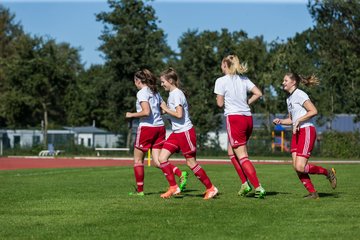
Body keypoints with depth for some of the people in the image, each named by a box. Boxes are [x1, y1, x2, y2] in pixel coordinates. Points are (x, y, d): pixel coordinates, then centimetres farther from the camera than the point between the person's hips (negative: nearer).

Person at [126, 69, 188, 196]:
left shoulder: (142, 93, -9)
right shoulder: (155, 92, 15)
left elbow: (146, 112, -20)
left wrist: (131, 115, -7)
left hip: (147, 127, -7)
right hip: (160, 127, 7)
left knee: (138, 159, 8)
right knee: (157, 161, 5)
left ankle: (139, 190, 10)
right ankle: (181, 174, -16)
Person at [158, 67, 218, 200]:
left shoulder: (176, 94, -15)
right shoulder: (172, 94, 14)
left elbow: (179, 114, -23)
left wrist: (166, 109, -13)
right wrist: (167, 111, 6)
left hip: (185, 132, -9)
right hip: (176, 133, 9)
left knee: (191, 162, -3)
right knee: (162, 158, -2)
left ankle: (211, 188, 8)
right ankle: (173, 187, 2)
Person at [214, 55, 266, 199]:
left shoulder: (221, 81, -4)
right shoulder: (244, 79, 12)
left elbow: (220, 103, -4)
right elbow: (258, 93, 5)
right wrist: (246, 103, 15)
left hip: (234, 118, -7)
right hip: (248, 118, 7)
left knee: (242, 156, -5)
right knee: (232, 152, 20)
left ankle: (258, 187, -15)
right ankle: (245, 183, 12)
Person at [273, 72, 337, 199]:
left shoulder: (299, 94, -9)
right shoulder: (289, 98, 18)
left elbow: (314, 111, -18)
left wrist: (298, 121, -19)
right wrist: (280, 121, 6)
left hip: (307, 131, -9)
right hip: (297, 133, 9)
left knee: (300, 167, -16)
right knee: (296, 166, -4)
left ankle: (328, 172, 5)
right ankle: (312, 193, 3)